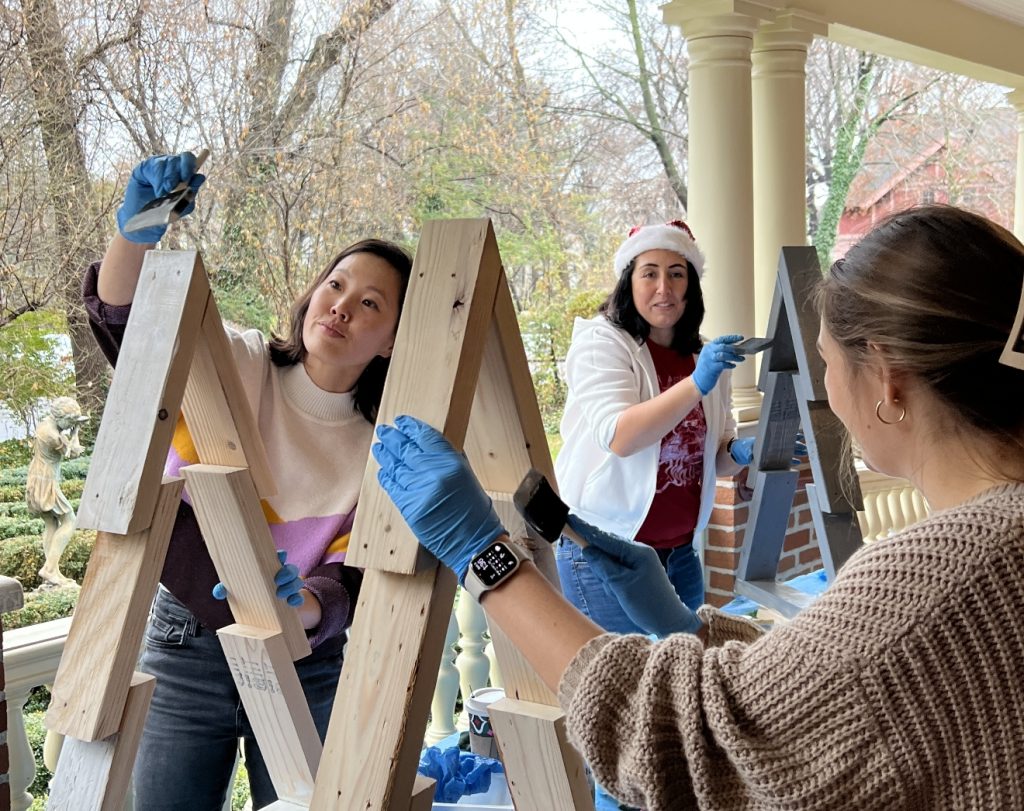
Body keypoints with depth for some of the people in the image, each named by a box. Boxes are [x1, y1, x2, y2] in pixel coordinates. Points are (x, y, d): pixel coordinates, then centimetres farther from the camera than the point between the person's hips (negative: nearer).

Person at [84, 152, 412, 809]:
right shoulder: (233, 365, -5)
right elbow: (123, 320, -19)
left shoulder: (385, 446, -5)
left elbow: (355, 583, -11)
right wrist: (136, 234, -39)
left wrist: (302, 604, -34)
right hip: (187, 648, 0)